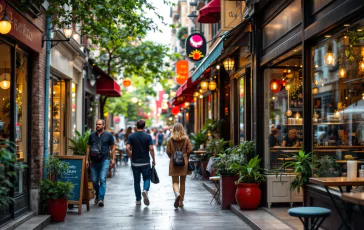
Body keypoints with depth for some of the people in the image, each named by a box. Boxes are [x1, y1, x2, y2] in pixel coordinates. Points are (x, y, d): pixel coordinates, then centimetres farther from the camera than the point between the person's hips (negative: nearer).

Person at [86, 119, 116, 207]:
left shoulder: (108, 135, 3)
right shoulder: (92, 135, 10)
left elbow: (112, 147, 6)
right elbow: (88, 148, 13)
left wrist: (113, 158, -2)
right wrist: (87, 159, 7)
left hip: (105, 160, -3)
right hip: (94, 161, 3)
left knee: (102, 179, -12)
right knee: (94, 180, 7)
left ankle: (101, 199, -9)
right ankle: (97, 195, 32)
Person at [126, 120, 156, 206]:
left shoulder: (131, 136, -1)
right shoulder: (148, 136, -5)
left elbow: (127, 148, -10)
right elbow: (151, 149, -11)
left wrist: (131, 158, 5)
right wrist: (153, 159, 1)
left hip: (135, 162, 1)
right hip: (145, 162, -1)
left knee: (137, 181, 11)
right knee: (147, 178, 12)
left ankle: (138, 200, 15)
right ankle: (145, 190, -18)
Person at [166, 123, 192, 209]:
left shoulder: (170, 140, -2)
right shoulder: (186, 139, -1)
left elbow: (168, 151, -4)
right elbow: (189, 150, -5)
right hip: (184, 162, 1)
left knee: (175, 181, 3)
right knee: (182, 182, 11)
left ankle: (177, 194, -28)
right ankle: (181, 202, 16)